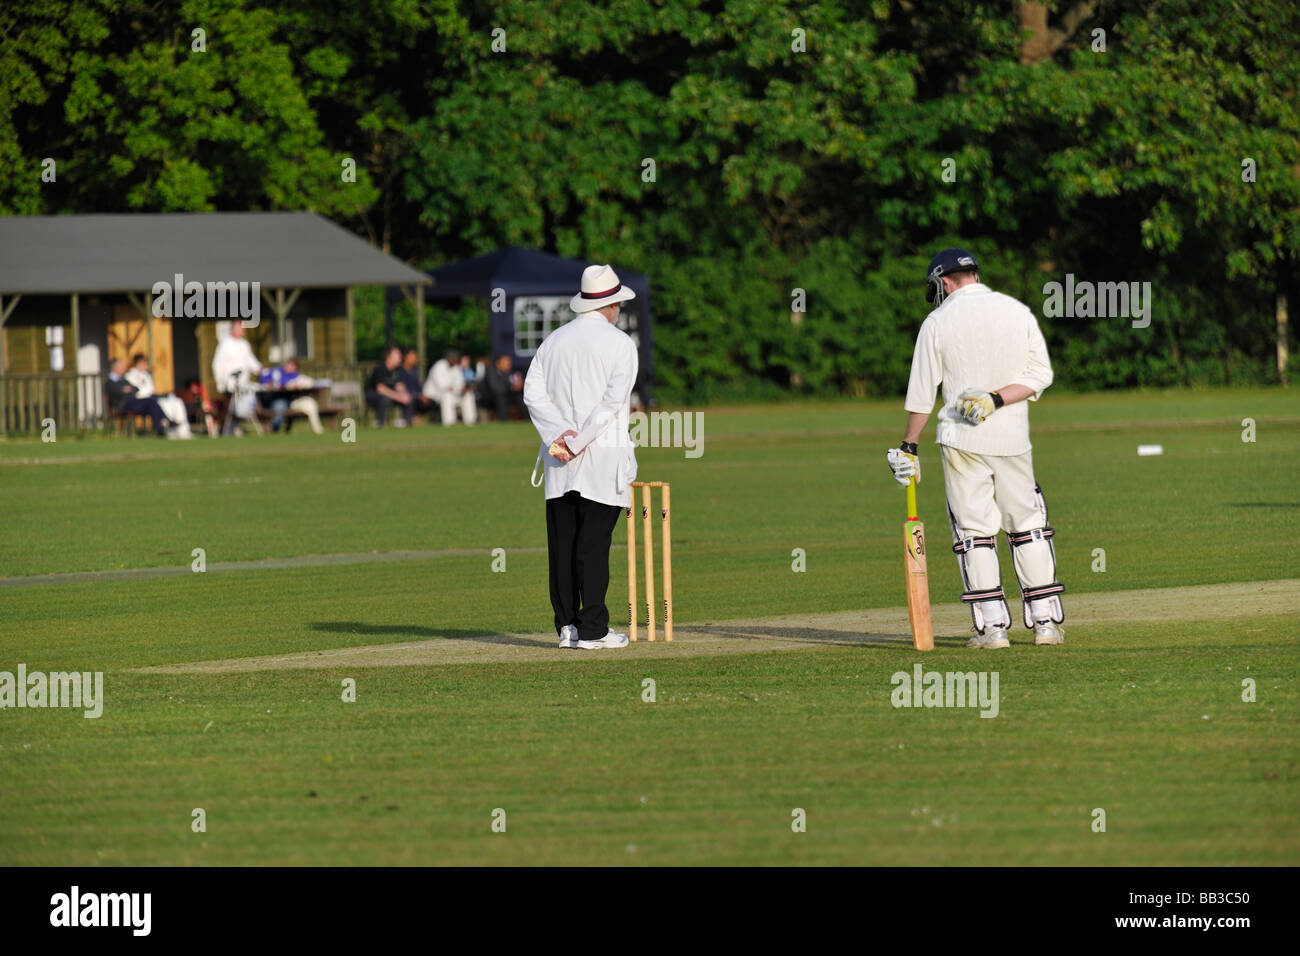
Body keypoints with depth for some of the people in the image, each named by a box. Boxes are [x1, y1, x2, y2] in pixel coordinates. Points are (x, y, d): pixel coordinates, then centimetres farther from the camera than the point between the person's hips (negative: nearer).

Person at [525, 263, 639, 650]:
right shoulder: (619, 343, -2)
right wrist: (580, 441, -13)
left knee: (562, 543, 6)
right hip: (603, 459, -4)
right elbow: (613, 400, -14)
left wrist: (562, 434, -8)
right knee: (594, 543, -6)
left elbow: (533, 392, 2)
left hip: (558, 461, 4)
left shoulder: (554, 340, 13)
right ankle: (592, 629, -7)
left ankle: (566, 625, 6)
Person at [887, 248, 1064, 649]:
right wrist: (997, 400, -7)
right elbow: (1040, 375, -1)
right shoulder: (1019, 312, 5)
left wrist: (909, 448, 4)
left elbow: (921, 392, -2)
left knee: (973, 531, 2)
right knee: (1029, 526, 10)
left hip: (962, 441, -3)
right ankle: (1047, 622, 8)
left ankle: (993, 627, -3)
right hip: (1013, 436, 3)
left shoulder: (939, 321, -3)